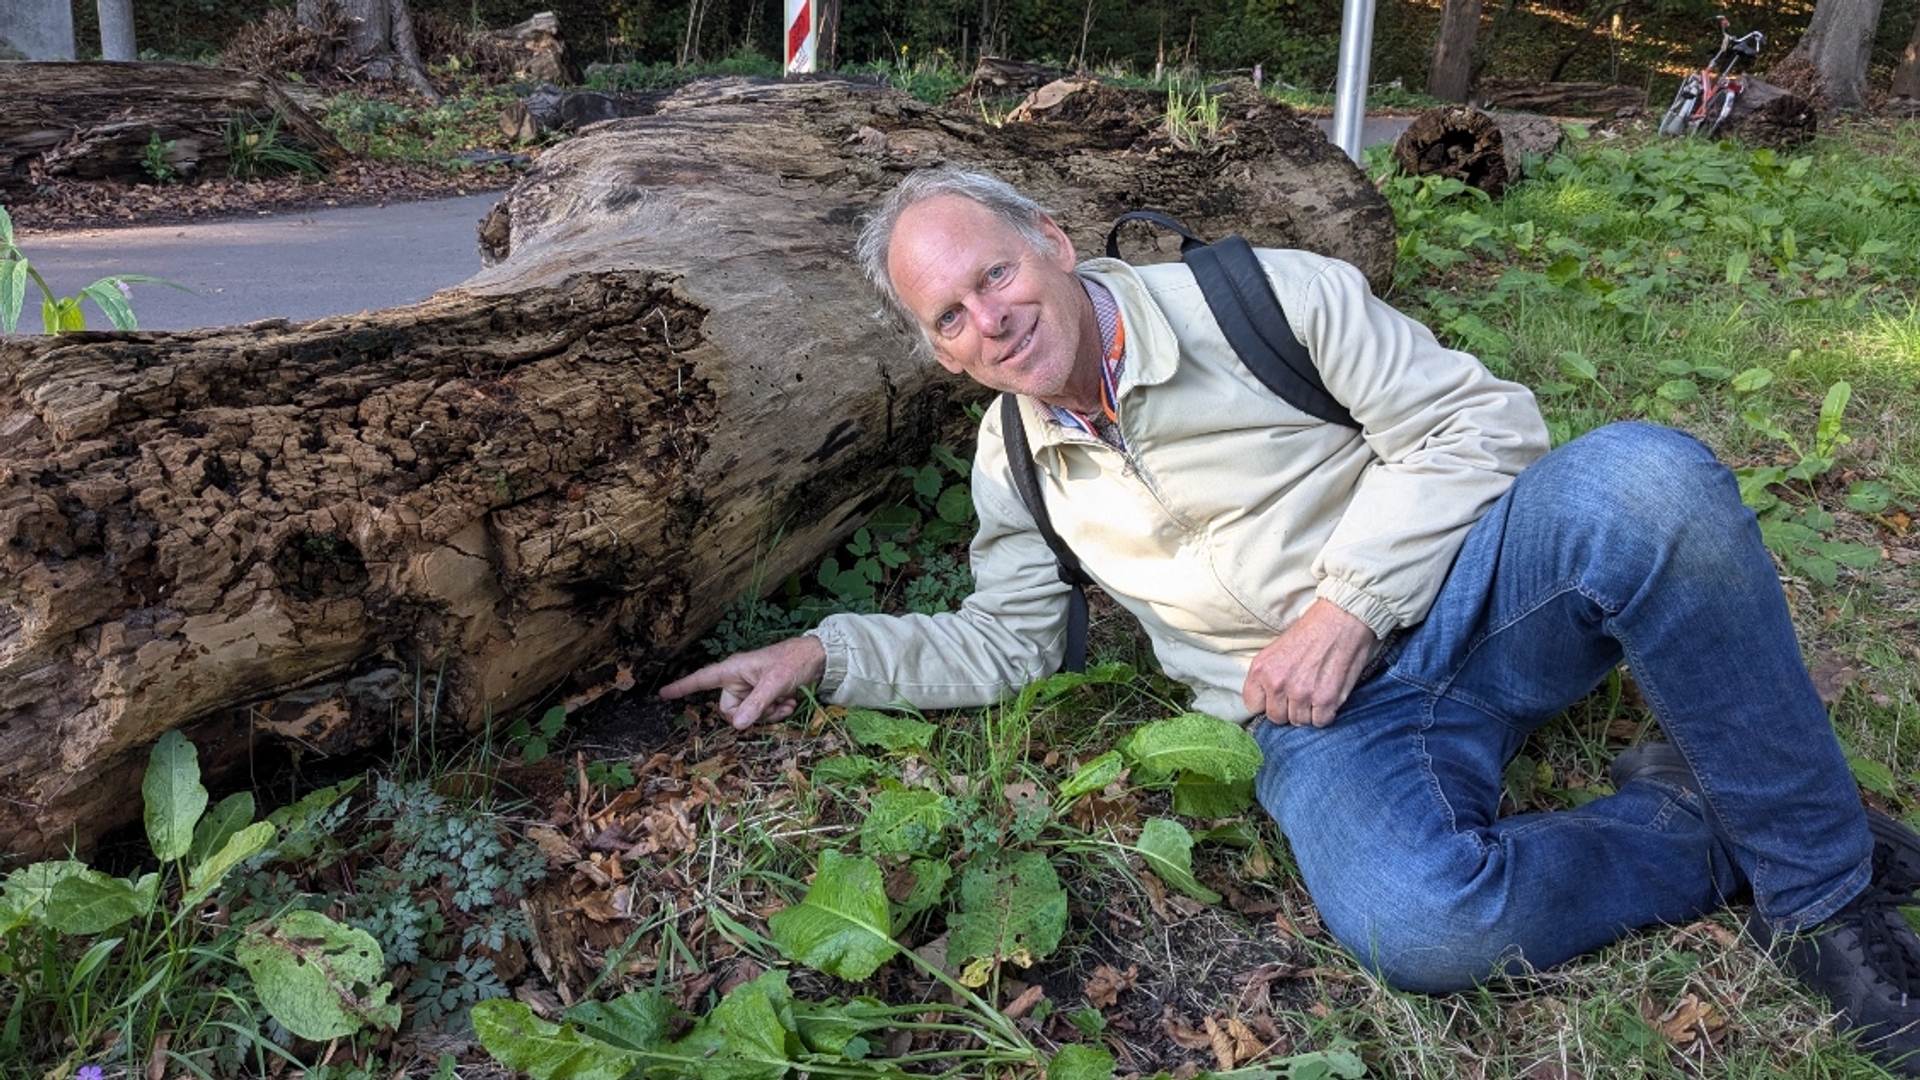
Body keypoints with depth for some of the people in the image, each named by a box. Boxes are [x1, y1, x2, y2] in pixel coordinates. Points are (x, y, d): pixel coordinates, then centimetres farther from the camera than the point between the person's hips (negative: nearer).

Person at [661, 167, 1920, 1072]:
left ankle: (1816, 881, -14)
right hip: (1326, 726, 1)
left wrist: (1348, 604, -16)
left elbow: (1478, 416, -6)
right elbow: (1006, 644, 17)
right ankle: (1692, 839, -4)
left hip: (1462, 589, -1)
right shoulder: (1012, 462, 8)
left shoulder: (1262, 296, -6)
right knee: (1414, 923, -35)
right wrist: (820, 652, 7)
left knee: (1642, 478, -35)